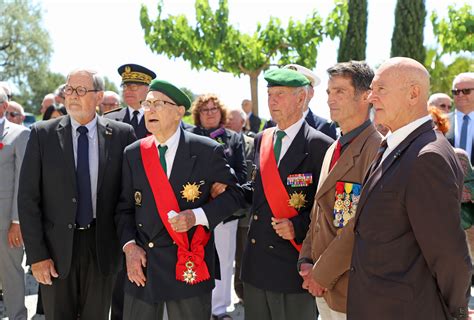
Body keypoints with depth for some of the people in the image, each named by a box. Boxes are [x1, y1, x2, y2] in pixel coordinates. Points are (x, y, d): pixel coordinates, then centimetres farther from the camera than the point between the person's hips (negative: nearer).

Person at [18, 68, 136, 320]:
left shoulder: (122, 134, -2)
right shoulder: (42, 134, -3)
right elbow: (28, 197, -4)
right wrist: (36, 254, -8)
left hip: (102, 247, 0)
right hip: (57, 247, 0)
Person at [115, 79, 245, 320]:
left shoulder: (207, 151, -5)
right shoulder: (133, 154, 6)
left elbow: (234, 194, -1)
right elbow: (125, 207, 9)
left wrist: (197, 216, -15)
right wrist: (129, 245, -5)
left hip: (190, 266, -3)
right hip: (143, 263, 3)